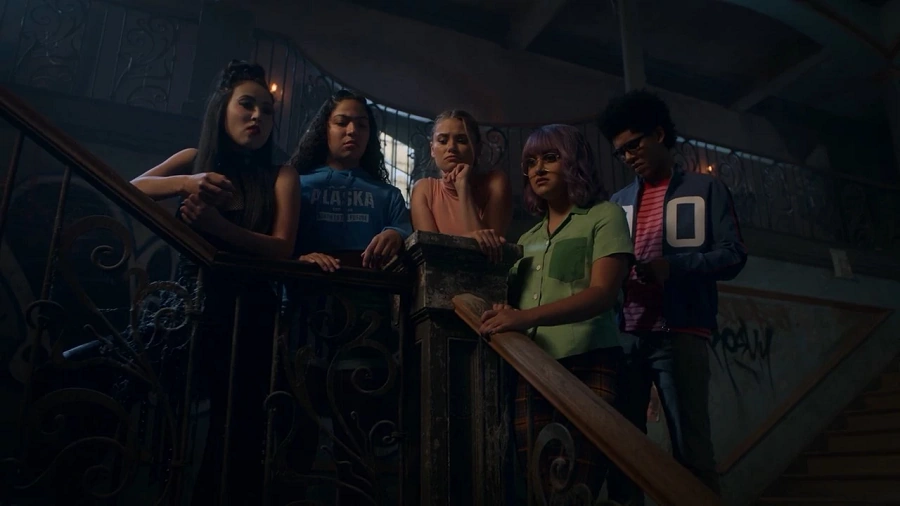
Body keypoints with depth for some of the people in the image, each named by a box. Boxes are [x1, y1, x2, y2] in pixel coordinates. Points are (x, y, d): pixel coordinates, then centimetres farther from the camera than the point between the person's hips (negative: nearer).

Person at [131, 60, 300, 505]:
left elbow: (282, 248, -7)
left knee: (236, 438, -8)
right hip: (186, 303, 3)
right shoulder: (194, 160, 15)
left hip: (247, 315, -2)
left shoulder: (281, 176, 6)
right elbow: (130, 189, 1)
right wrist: (187, 182, -17)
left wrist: (217, 224, -21)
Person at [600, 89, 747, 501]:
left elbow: (733, 255, -1)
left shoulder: (705, 190, 9)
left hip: (679, 333, -3)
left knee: (690, 444, -1)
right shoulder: (618, 202, 19)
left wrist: (674, 265, -18)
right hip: (624, 335, 4)